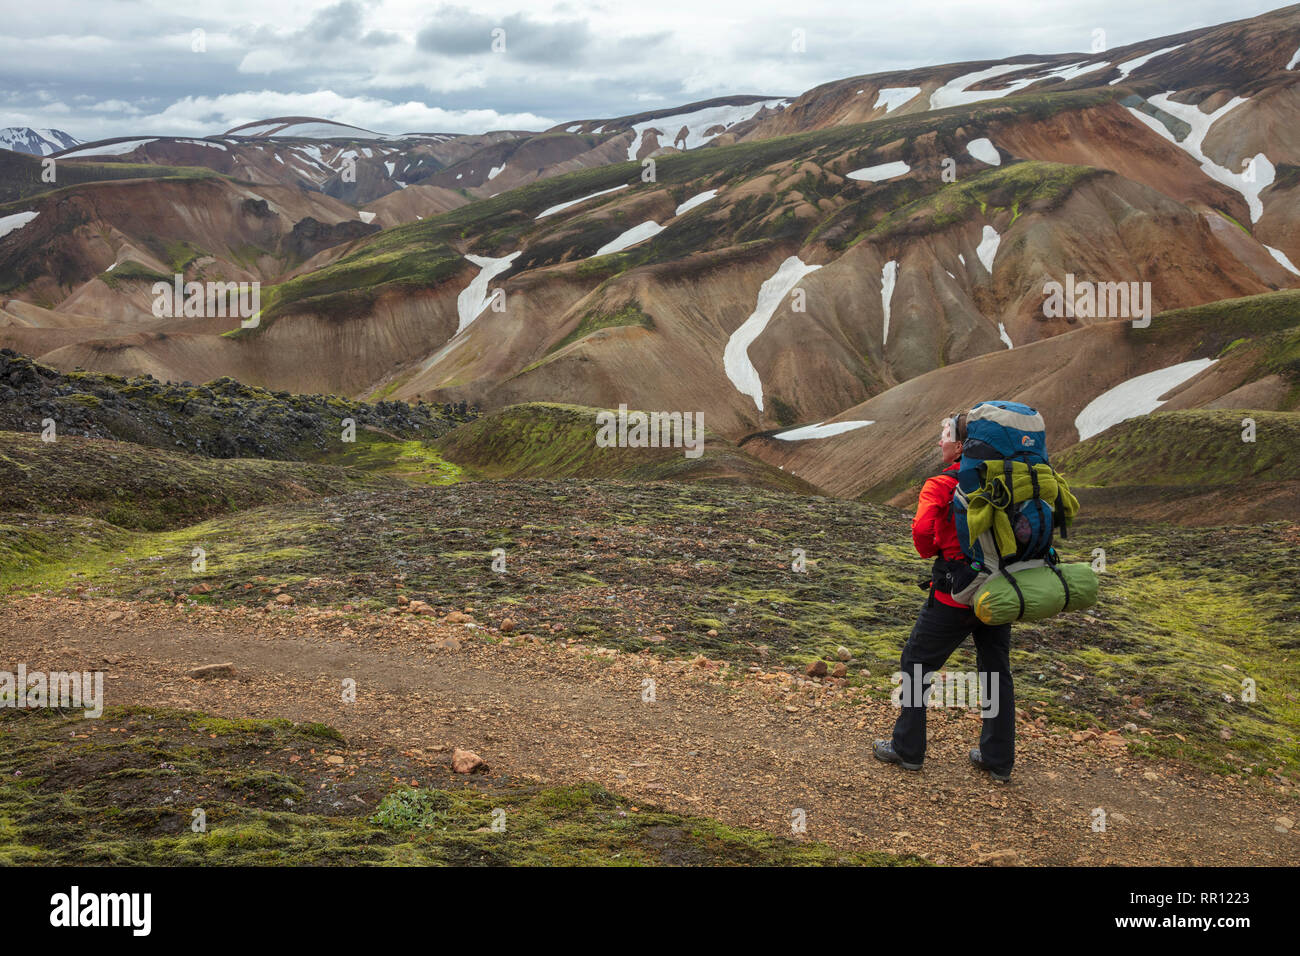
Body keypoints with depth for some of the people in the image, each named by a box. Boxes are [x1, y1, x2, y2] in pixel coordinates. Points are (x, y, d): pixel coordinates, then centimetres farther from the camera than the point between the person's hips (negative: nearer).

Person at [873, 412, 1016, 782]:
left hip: (956, 592, -6)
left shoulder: (940, 486, -14)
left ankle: (907, 749, 18)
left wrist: (931, 551, -6)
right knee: (996, 671, 16)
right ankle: (999, 759, 23)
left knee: (916, 664, 11)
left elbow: (922, 529, -27)